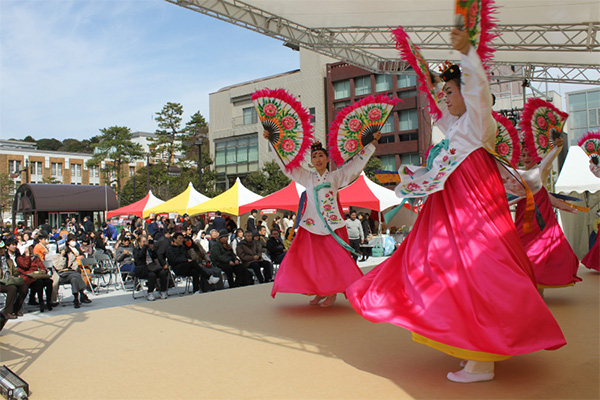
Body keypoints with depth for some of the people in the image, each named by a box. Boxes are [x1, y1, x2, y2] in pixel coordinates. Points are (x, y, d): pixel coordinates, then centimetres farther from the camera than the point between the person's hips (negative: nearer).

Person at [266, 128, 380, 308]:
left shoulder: (335, 176, 5)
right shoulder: (307, 178, 11)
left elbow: (356, 162, 4)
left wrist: (373, 142, 1)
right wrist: (273, 142, 14)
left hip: (331, 224, -2)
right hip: (312, 224, 2)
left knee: (333, 258, -4)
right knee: (313, 259, 2)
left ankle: (332, 293, 8)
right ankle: (319, 292, 16)